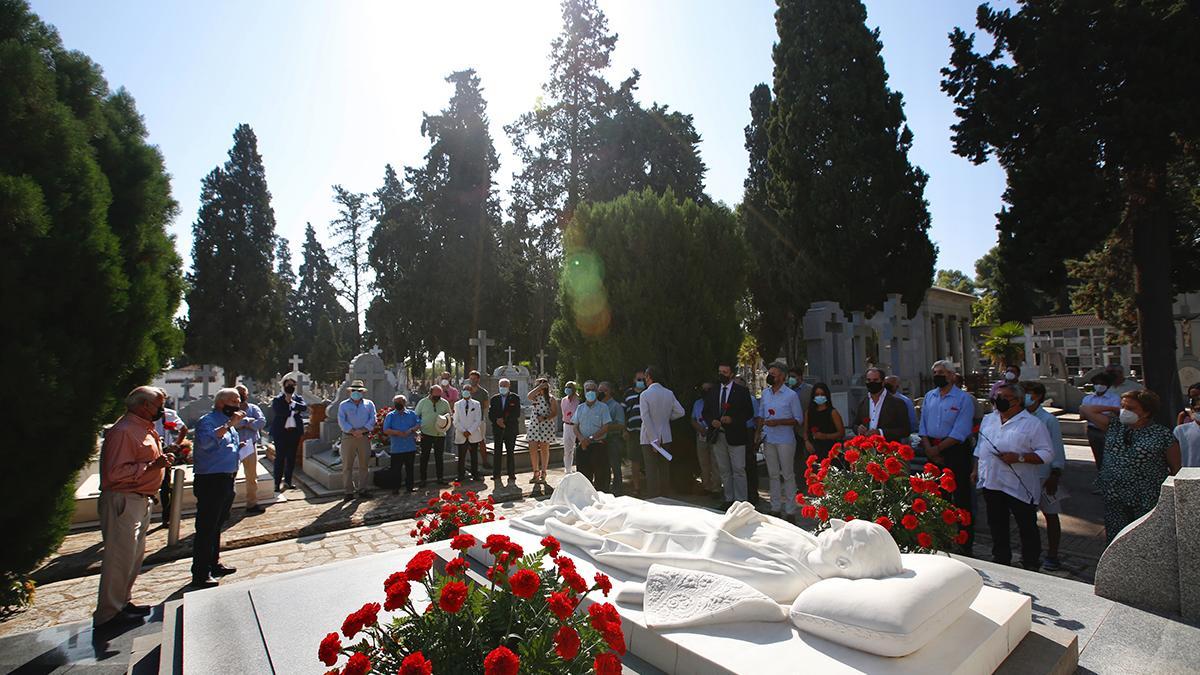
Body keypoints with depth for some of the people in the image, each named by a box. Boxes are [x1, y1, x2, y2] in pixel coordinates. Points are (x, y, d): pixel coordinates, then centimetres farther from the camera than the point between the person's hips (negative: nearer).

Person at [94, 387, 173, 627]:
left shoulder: (146, 429, 13)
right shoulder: (123, 431, -19)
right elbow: (116, 473, -26)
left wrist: (163, 458, 8)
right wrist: (151, 466, -27)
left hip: (141, 501, 11)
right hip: (123, 502, -10)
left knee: (135, 556, 18)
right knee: (120, 558, -3)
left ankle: (123, 602, 31)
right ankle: (108, 613, 8)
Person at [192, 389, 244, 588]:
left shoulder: (229, 424, 16)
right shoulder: (207, 421, -12)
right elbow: (206, 441, -34)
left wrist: (239, 446, 10)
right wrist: (229, 425, -32)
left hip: (227, 480, 9)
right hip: (210, 481, -9)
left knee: (217, 526, 20)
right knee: (206, 529, -3)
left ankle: (214, 564, 32)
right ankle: (200, 574, 4)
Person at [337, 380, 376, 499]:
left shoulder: (369, 404, 9)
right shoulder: (344, 405, 7)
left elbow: (372, 420, 0)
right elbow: (342, 422, -4)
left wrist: (362, 430, -13)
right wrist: (353, 432, -15)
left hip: (365, 437, 1)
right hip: (348, 437, -1)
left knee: (363, 464, 6)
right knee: (347, 465, -1)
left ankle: (362, 489, 15)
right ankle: (349, 491, 5)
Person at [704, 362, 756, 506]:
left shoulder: (742, 391, -1)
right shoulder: (713, 391, 11)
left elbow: (749, 413, -4)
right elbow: (706, 412, 13)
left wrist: (732, 419, -17)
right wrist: (712, 421, -8)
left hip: (735, 436, -4)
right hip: (717, 436, 4)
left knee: (738, 470, -2)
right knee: (724, 471, 11)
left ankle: (741, 500, 5)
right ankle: (729, 499, 20)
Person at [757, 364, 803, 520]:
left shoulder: (791, 395, -8)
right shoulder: (765, 393, 8)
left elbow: (799, 419, -8)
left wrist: (777, 422, -18)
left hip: (785, 441, -5)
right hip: (768, 439, 5)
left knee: (788, 475, 2)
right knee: (773, 475, 12)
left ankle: (790, 511, 10)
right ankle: (775, 508, 22)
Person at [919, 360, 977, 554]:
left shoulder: (963, 398, -7)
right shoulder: (929, 396, 11)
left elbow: (960, 432, -14)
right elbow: (923, 425, 9)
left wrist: (938, 448, -14)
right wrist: (928, 448, -4)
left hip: (955, 450, -5)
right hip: (933, 451, 6)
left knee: (961, 497, 0)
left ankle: (965, 543, 9)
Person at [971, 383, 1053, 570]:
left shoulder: (1033, 424, -7)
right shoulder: (988, 419, 12)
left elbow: (1047, 454, -11)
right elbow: (980, 447, 20)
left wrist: (1019, 457, -22)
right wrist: (976, 469, 15)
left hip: (1019, 487, -5)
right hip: (991, 483, 6)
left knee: (1027, 527, 7)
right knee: (997, 526, 16)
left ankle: (1031, 566, 21)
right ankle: (1000, 561, 29)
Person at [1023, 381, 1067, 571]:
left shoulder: (1048, 420, -10)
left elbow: (1056, 450, -9)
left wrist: (1055, 476, -11)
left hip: (1045, 476, -4)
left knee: (1050, 514, 7)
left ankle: (1052, 556, 18)